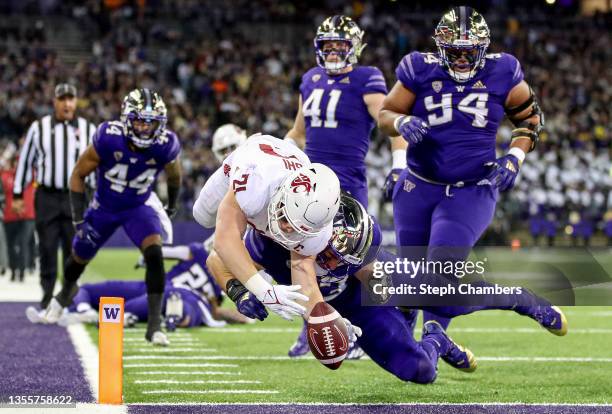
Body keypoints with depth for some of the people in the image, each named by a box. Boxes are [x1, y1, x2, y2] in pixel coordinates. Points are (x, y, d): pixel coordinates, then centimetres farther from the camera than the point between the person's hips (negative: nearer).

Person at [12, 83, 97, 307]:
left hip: (76, 197, 0)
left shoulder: (89, 129, 5)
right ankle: (47, 296, 9)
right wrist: (17, 194, 6)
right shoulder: (39, 127, 3)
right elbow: (25, 160, 8)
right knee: (47, 248, 0)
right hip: (47, 197, 0)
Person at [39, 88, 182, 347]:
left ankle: (155, 325, -21)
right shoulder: (108, 139, -31)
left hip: (139, 207, 0)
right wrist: (79, 219, -19)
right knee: (80, 257, 19)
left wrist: (173, 204, 18)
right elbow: (78, 175, -15)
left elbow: (174, 176, 1)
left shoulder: (165, 147, -25)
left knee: (154, 254, -26)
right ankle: (66, 291, 56)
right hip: (104, 207, 0)